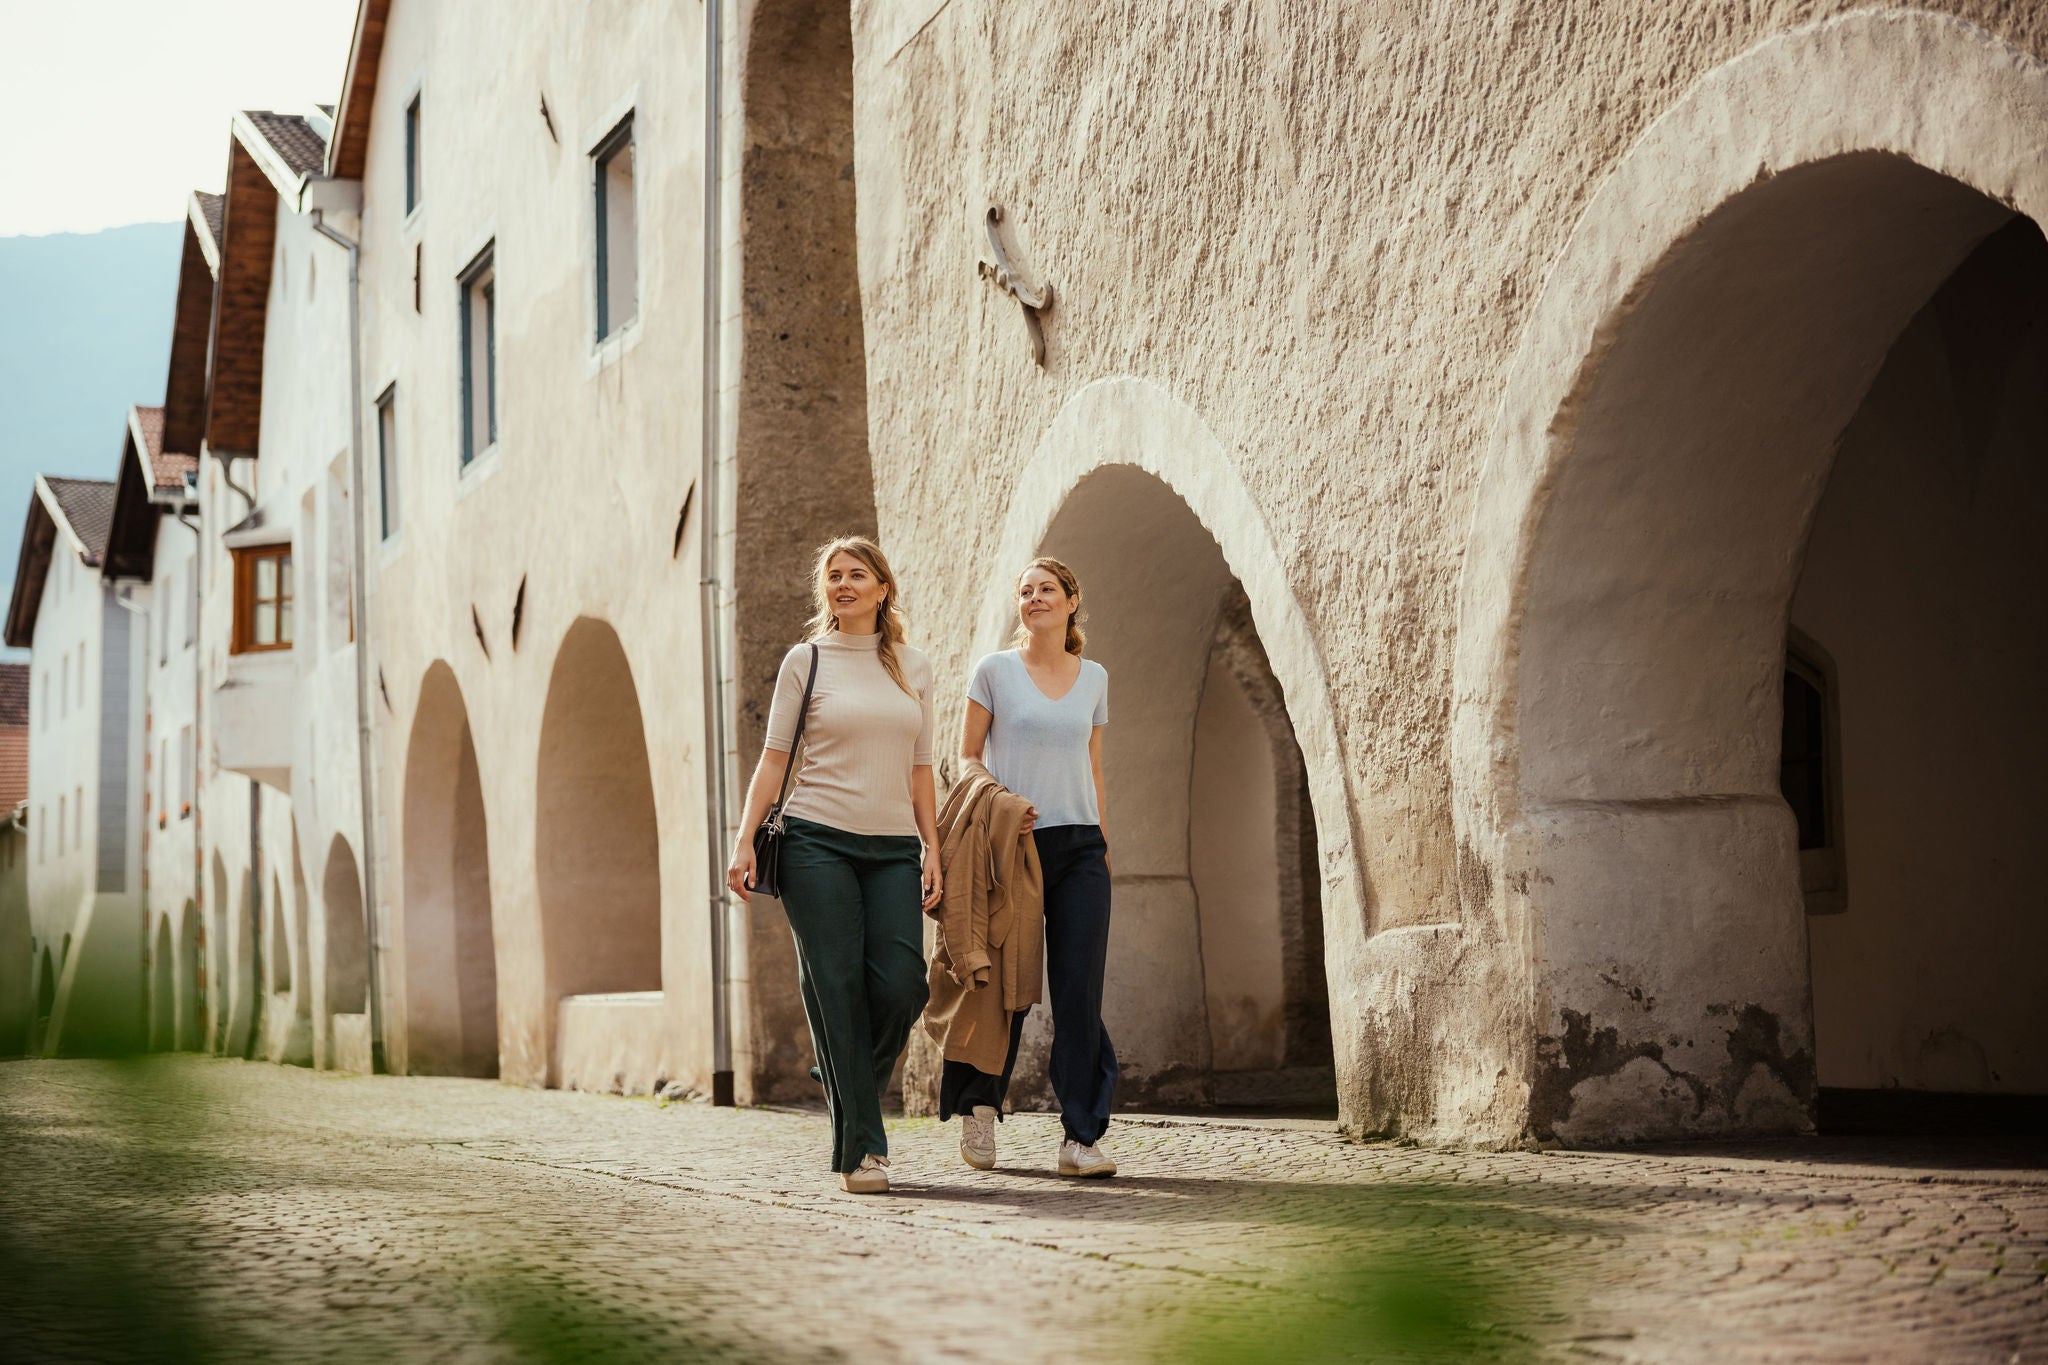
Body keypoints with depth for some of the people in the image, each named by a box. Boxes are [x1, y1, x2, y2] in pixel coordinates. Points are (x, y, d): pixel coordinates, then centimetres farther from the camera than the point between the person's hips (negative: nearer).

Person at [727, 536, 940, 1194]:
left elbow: (919, 770, 15)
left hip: (893, 849, 3)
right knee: (837, 991, -6)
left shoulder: (914, 667, 14)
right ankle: (859, 1149, -2)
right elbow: (774, 757, 3)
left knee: (899, 987, -10)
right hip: (818, 843, -3)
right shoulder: (806, 660, 5)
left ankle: (850, 1085, 19)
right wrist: (743, 843, -6)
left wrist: (931, 853, 8)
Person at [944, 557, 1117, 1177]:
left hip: (1080, 846, 2)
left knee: (1080, 990, -5)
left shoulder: (1094, 677, 12)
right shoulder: (994, 670, 2)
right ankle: (978, 1107, 27)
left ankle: (1080, 1138, -4)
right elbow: (967, 758, 2)